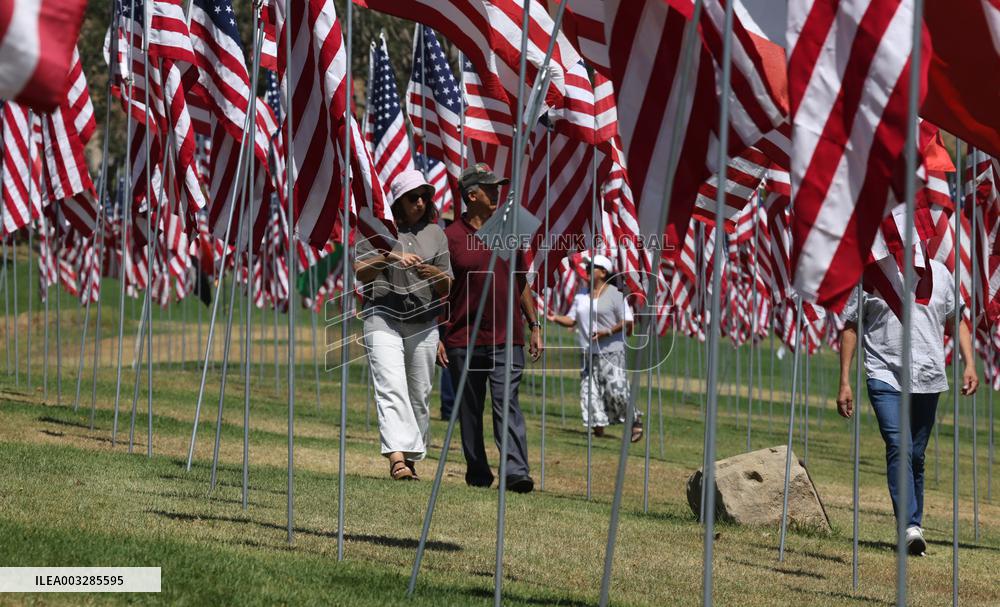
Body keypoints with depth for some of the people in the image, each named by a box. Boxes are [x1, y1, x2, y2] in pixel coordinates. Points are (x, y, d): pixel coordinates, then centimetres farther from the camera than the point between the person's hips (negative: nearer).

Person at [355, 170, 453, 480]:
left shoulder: (436, 235, 14)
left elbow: (448, 288, 14)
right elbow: (360, 272, -4)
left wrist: (436, 275, -9)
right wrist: (390, 258, -21)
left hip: (424, 323, 4)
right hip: (383, 317, -4)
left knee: (420, 394, 5)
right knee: (391, 387, -18)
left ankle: (412, 459, 16)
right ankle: (397, 456, -31)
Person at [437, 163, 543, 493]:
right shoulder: (451, 237, 0)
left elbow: (521, 284, 18)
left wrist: (535, 326, 13)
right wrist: (438, 337, -3)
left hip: (507, 339, 1)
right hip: (464, 341, -1)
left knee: (507, 404, -9)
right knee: (470, 411, 7)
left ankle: (516, 472, -18)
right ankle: (477, 472, 17)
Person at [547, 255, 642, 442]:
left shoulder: (614, 294, -4)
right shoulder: (581, 296, 15)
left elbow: (628, 321, -8)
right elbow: (571, 320, 14)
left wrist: (607, 332, -19)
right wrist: (556, 319, -7)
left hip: (611, 351, -6)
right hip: (589, 352, 6)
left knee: (617, 390, -11)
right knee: (589, 389, -2)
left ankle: (635, 421, 7)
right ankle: (598, 426, 4)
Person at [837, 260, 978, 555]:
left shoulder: (938, 273, 8)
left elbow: (957, 321, 17)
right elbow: (850, 328, 5)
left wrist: (969, 364, 5)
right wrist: (845, 382, 1)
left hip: (928, 378, 3)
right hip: (886, 376, -3)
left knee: (916, 456, 8)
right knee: (898, 447, -18)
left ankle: (914, 525, 16)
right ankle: (910, 527, -25)